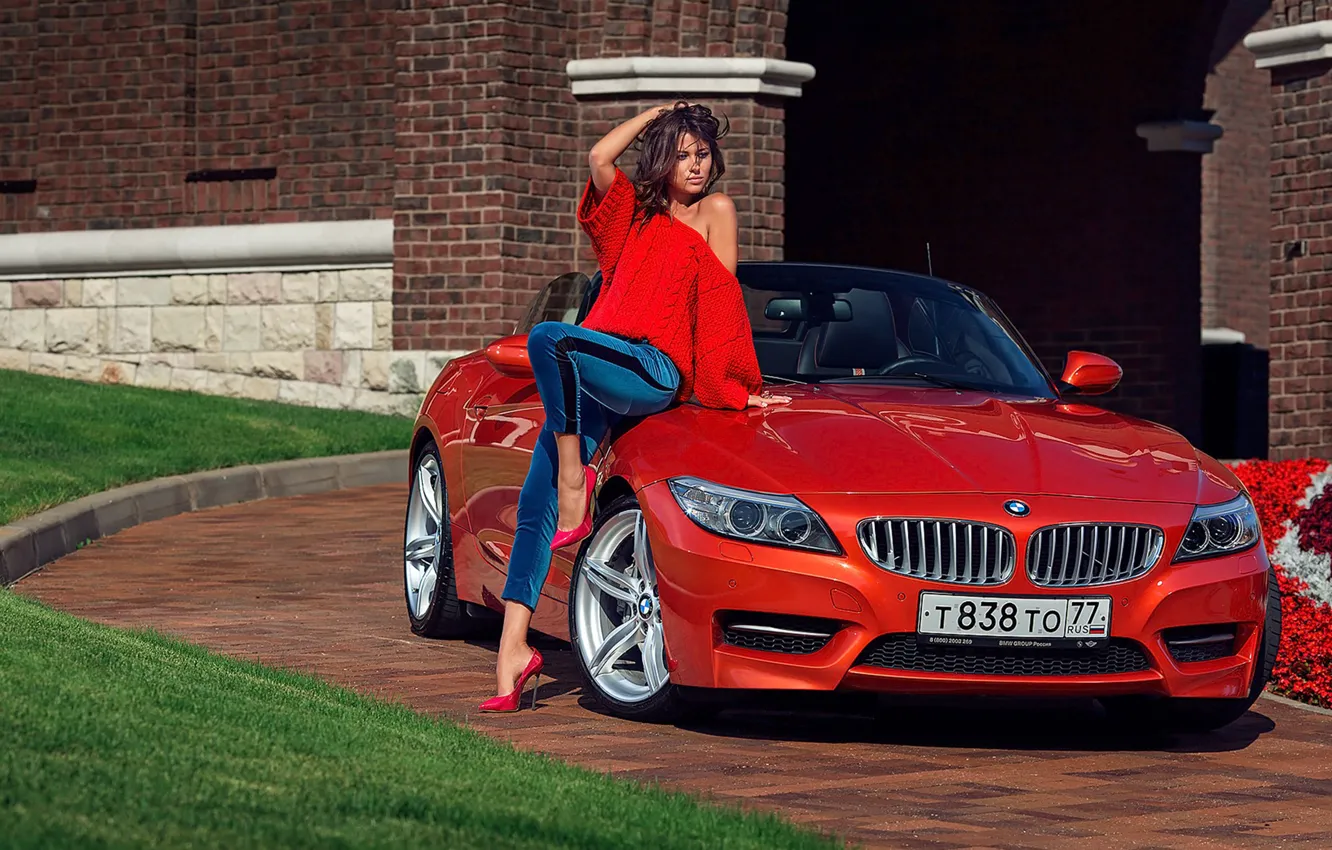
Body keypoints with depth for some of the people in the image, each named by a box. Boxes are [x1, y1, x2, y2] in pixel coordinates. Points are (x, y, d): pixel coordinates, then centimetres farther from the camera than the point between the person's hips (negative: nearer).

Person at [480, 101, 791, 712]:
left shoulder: (715, 211, 9)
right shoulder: (639, 213, 22)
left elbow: (720, 306, 4)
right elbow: (600, 157, 5)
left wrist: (733, 388, 0)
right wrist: (660, 111, 15)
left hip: (656, 371, -6)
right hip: (599, 374, 6)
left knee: (548, 339, -35)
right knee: (536, 503, -8)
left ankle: (575, 488, -24)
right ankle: (512, 649, -12)